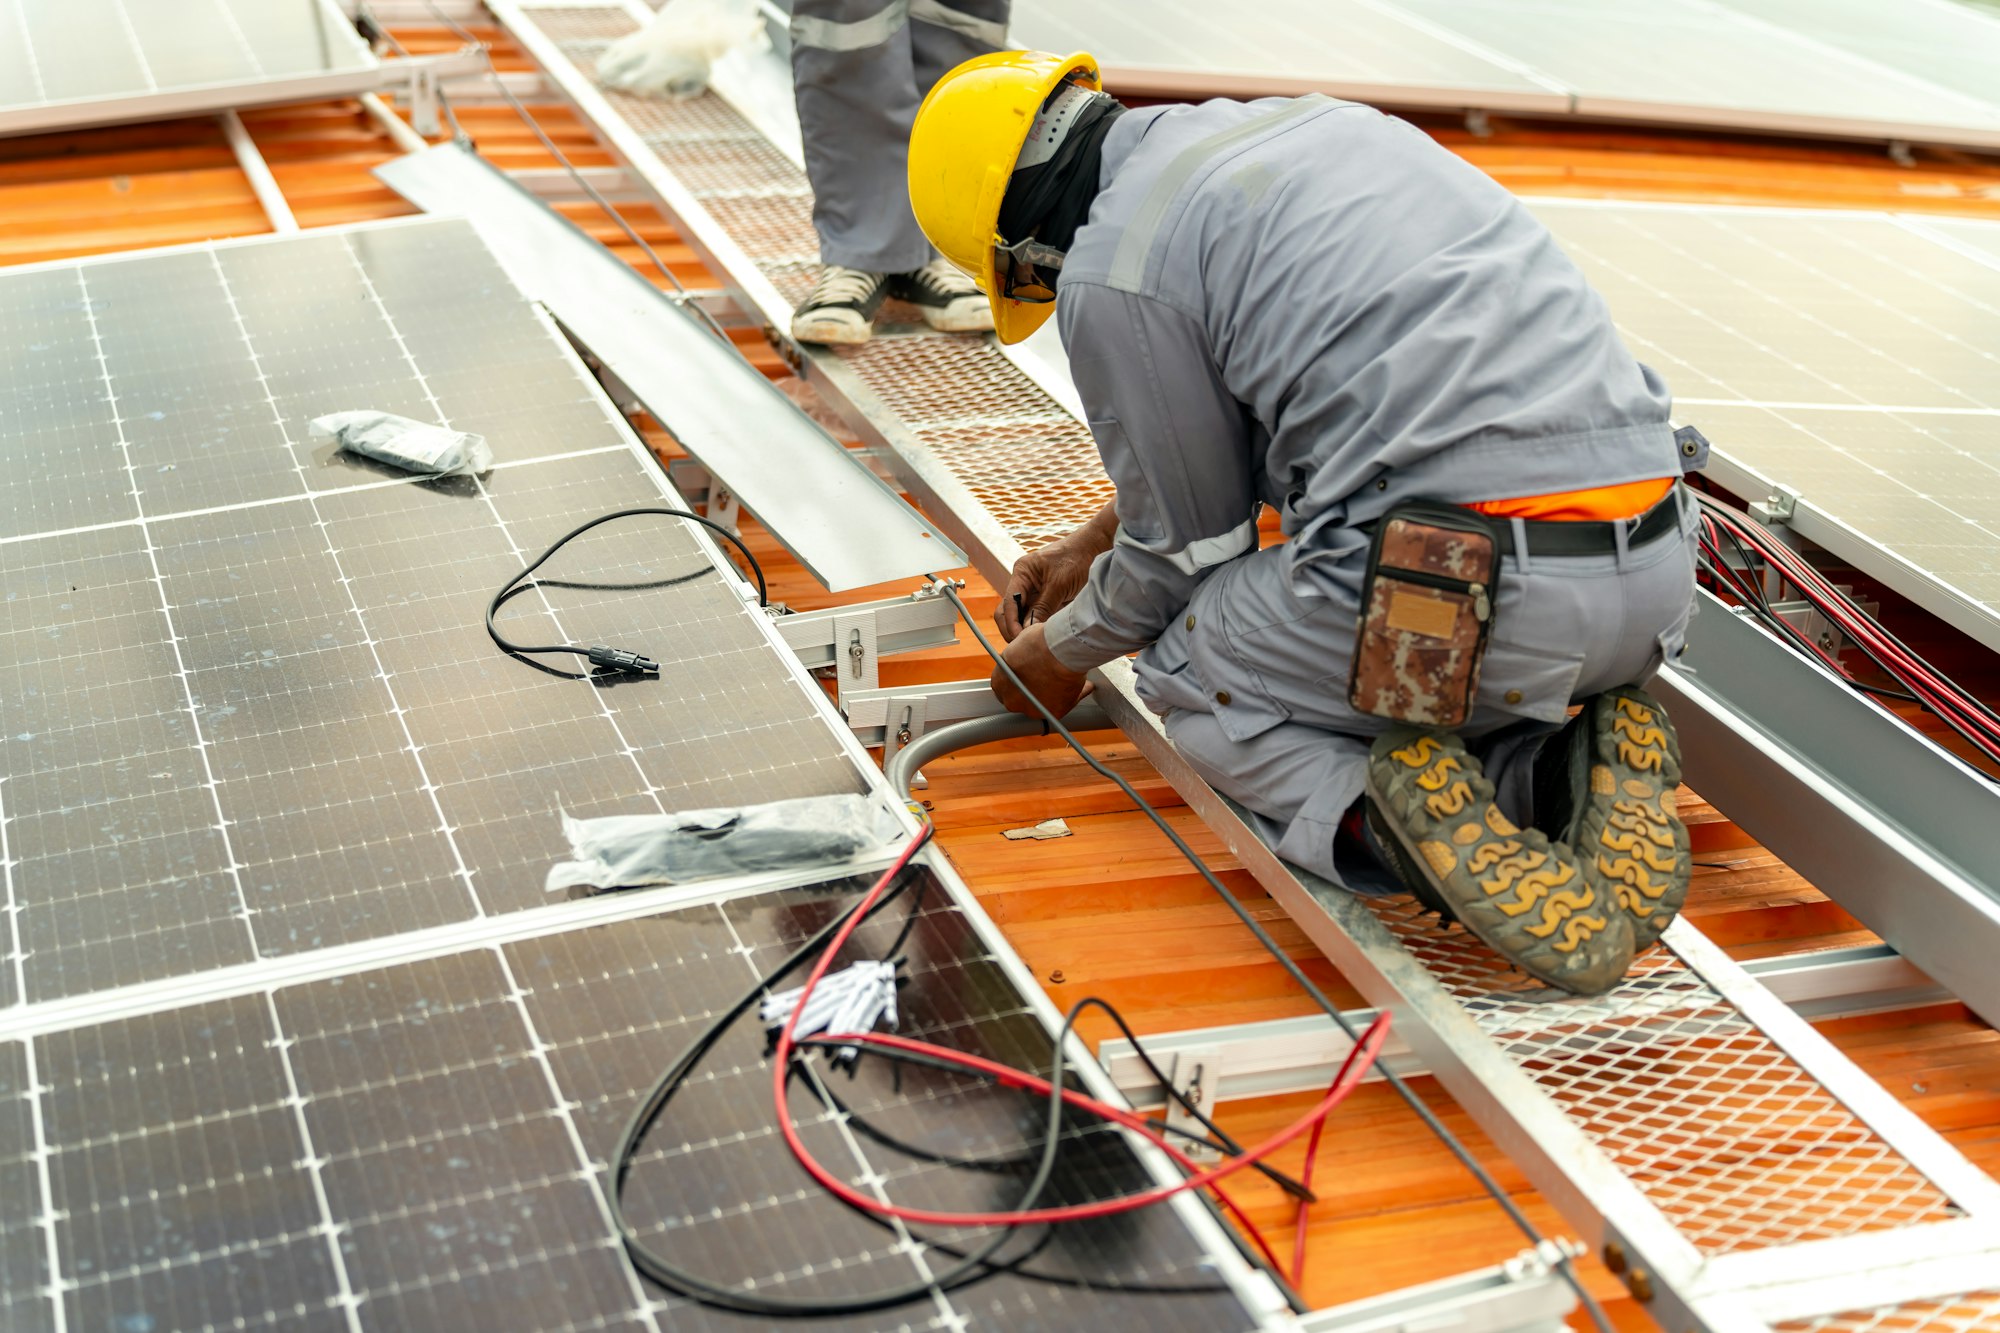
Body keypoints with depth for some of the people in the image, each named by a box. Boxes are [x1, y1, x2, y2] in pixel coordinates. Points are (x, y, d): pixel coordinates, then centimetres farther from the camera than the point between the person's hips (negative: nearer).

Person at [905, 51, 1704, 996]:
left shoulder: (1113, 274, -2)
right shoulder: (1306, 125, 23)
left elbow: (1187, 552, 9)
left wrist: (1061, 653, 29)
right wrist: (1092, 544, 44)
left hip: (1459, 580, -7)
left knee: (1190, 677, 22)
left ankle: (1380, 810, -6)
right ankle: (1574, 764, 6)